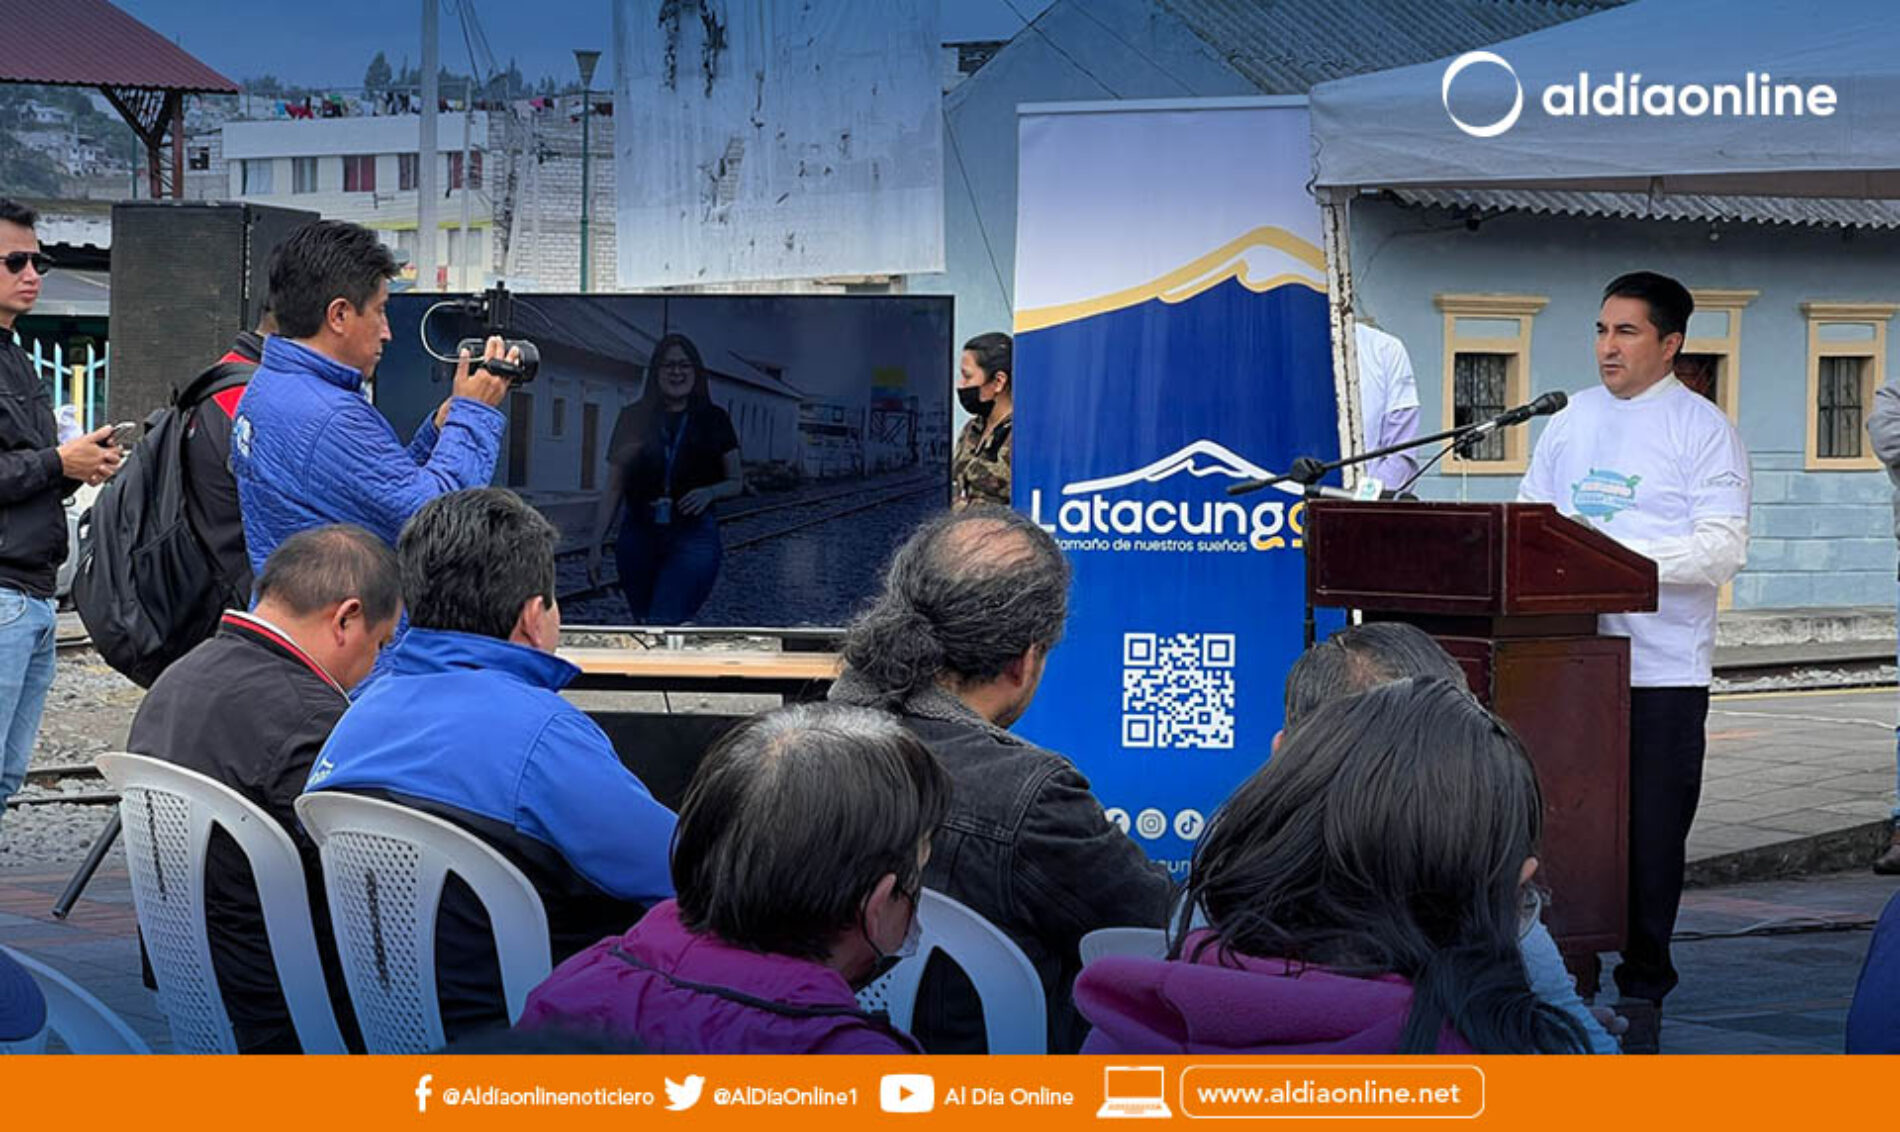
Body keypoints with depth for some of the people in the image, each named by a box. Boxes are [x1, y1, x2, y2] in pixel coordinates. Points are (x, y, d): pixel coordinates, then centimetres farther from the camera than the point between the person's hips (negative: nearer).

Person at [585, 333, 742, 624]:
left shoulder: (714, 420, 5)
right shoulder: (633, 419, 7)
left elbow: (736, 482, 12)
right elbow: (612, 490, 9)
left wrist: (709, 492, -9)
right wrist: (596, 544, 2)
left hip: (693, 537, -3)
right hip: (639, 537, 3)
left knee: (663, 625, -20)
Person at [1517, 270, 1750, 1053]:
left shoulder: (1703, 430, -2)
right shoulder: (1570, 422, 14)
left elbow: (1723, 548, -11)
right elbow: (1529, 516, 20)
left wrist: (1622, 555, -21)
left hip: (1662, 669, -4)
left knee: (1651, 836, 1)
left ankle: (1641, 994, 12)